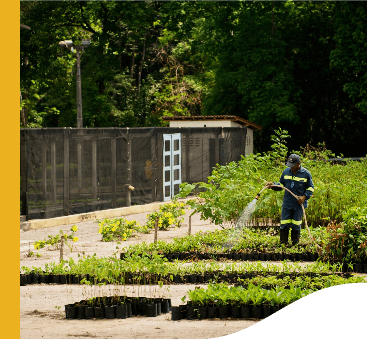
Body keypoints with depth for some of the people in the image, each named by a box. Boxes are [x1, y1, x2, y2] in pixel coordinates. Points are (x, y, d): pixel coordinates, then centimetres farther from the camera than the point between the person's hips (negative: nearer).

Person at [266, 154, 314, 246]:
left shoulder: (306, 174, -4)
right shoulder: (286, 172, 5)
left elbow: (310, 188, 5)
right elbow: (281, 185, 14)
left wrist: (304, 197, -10)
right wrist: (273, 185, -5)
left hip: (299, 204, -2)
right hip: (287, 203, 2)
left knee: (296, 226, 3)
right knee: (284, 224, -2)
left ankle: (295, 244, 13)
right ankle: (283, 244, 6)